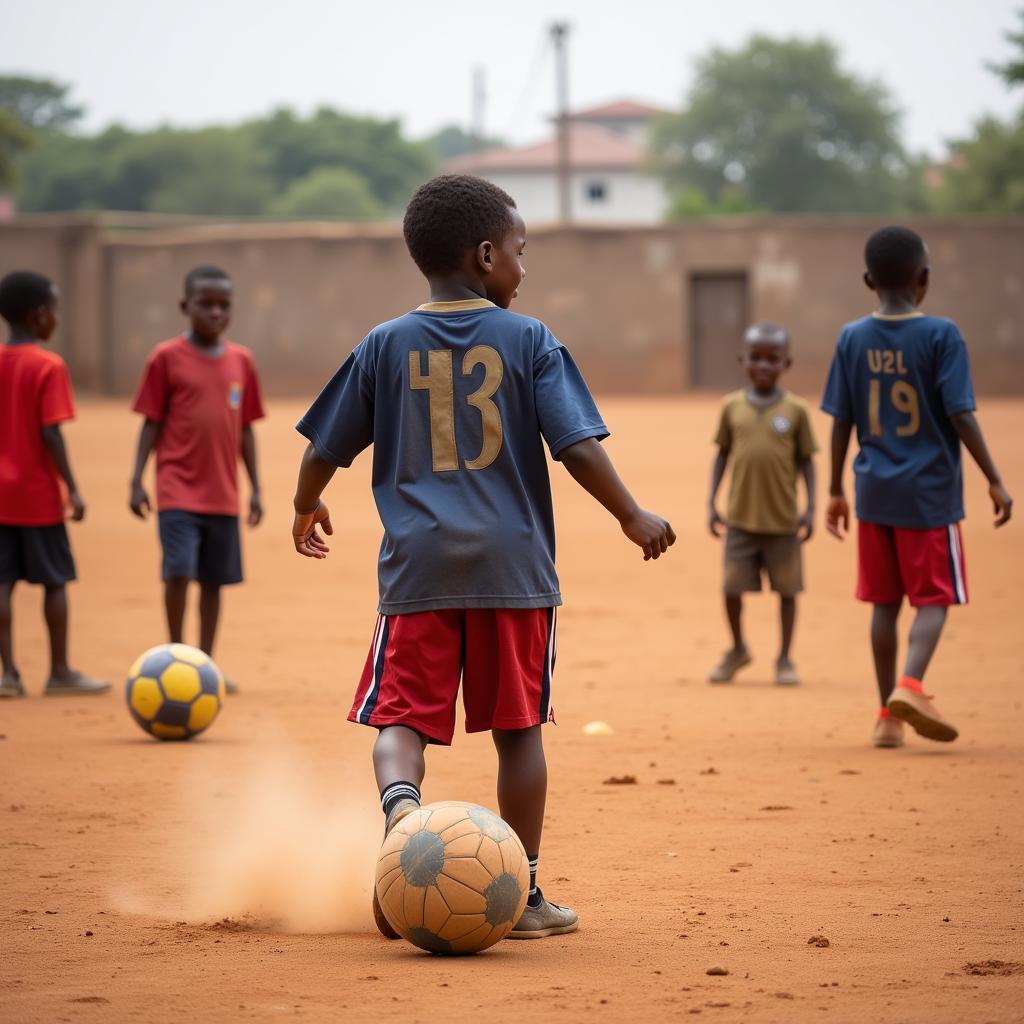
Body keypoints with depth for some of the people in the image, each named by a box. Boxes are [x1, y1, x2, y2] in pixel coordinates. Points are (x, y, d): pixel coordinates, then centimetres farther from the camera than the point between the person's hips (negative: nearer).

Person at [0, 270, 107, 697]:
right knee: (55, 581, 6)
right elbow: (50, 433, -17)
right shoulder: (48, 366, -11)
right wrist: (72, 488, -11)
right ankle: (60, 672, 11)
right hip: (38, 494, -5)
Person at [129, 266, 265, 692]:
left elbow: (245, 429, 13)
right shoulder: (167, 358, -3)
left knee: (213, 580, 8)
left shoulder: (241, 361, 8)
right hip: (178, 491, -4)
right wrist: (136, 480, -6)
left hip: (223, 494, 4)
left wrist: (255, 488, 12)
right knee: (179, 572, -15)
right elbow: (152, 423, -1)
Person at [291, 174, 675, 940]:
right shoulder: (530, 341, -2)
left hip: (418, 565, 1)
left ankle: (400, 804, -29)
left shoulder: (386, 346, 5)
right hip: (512, 563, -1)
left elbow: (326, 449, 10)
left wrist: (307, 510, 30)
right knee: (518, 726, 8)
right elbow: (577, 446, -8)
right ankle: (523, 895, 12)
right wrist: (633, 517, 6)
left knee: (401, 717, 3)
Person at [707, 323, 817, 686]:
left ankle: (784, 659, 19)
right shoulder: (732, 407, 2)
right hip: (740, 518, 1)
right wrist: (711, 503, 4)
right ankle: (737, 650, 25)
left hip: (783, 520, -1)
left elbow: (806, 461, 2)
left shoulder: (795, 410, -2)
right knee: (732, 587, 2)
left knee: (787, 588, 6)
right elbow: (722, 454, 9)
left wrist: (810, 509, -3)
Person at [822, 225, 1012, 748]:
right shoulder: (940, 335, -10)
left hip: (875, 491, 4)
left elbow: (841, 423, 4)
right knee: (934, 597, 4)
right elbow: (960, 415, -13)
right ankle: (909, 685, -19)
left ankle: (888, 714, 12)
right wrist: (994, 480, -7)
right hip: (930, 490, -4)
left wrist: (836, 493, 13)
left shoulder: (852, 338, 1)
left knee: (885, 601, 11)